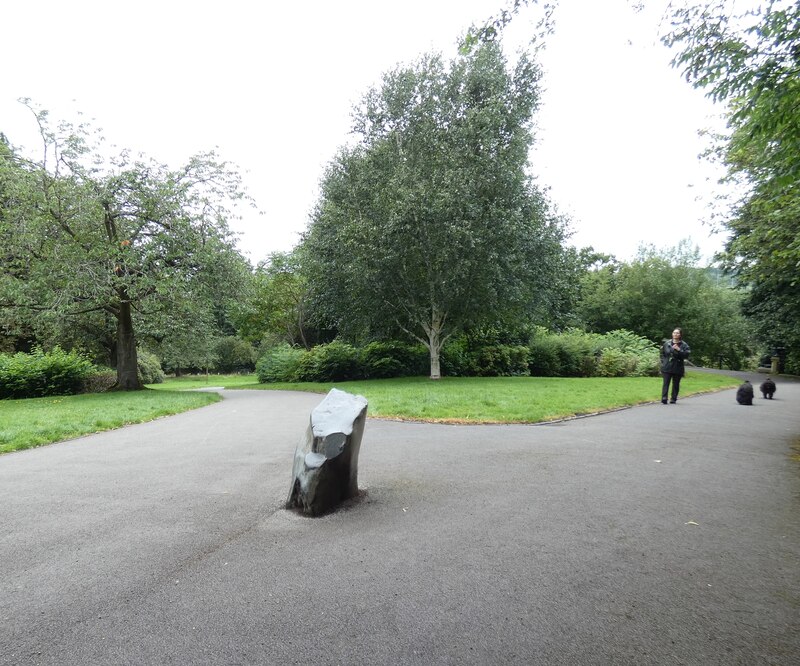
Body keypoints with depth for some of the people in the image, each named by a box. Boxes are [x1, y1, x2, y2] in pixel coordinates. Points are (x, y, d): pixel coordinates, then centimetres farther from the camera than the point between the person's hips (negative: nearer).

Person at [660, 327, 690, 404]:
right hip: (667, 367, 1)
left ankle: (673, 399, 17)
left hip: (677, 368, 0)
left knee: (676, 384, 8)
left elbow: (686, 355, -10)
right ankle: (664, 400, -9)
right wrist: (663, 361, 4)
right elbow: (662, 353, 15)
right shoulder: (666, 343, 6)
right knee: (666, 383, -5)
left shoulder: (684, 345, 0)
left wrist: (679, 350, -20)